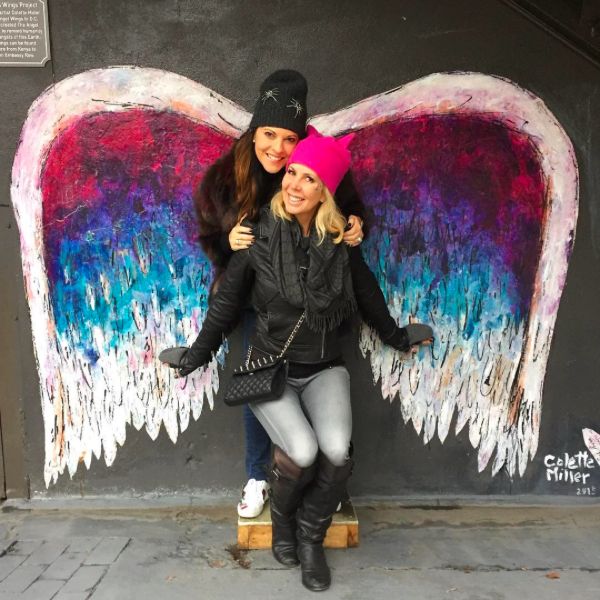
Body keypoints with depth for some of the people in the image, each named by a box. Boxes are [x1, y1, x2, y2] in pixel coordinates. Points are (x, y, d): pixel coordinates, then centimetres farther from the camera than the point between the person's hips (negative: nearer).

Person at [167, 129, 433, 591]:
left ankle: (311, 536, 7)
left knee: (337, 450, -24)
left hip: (324, 370, 2)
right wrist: (198, 355, 7)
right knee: (302, 451, -24)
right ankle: (282, 516, 13)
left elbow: (367, 298, 13)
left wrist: (397, 337, 24)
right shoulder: (259, 235, -9)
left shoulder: (342, 242, -4)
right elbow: (228, 303, 2)